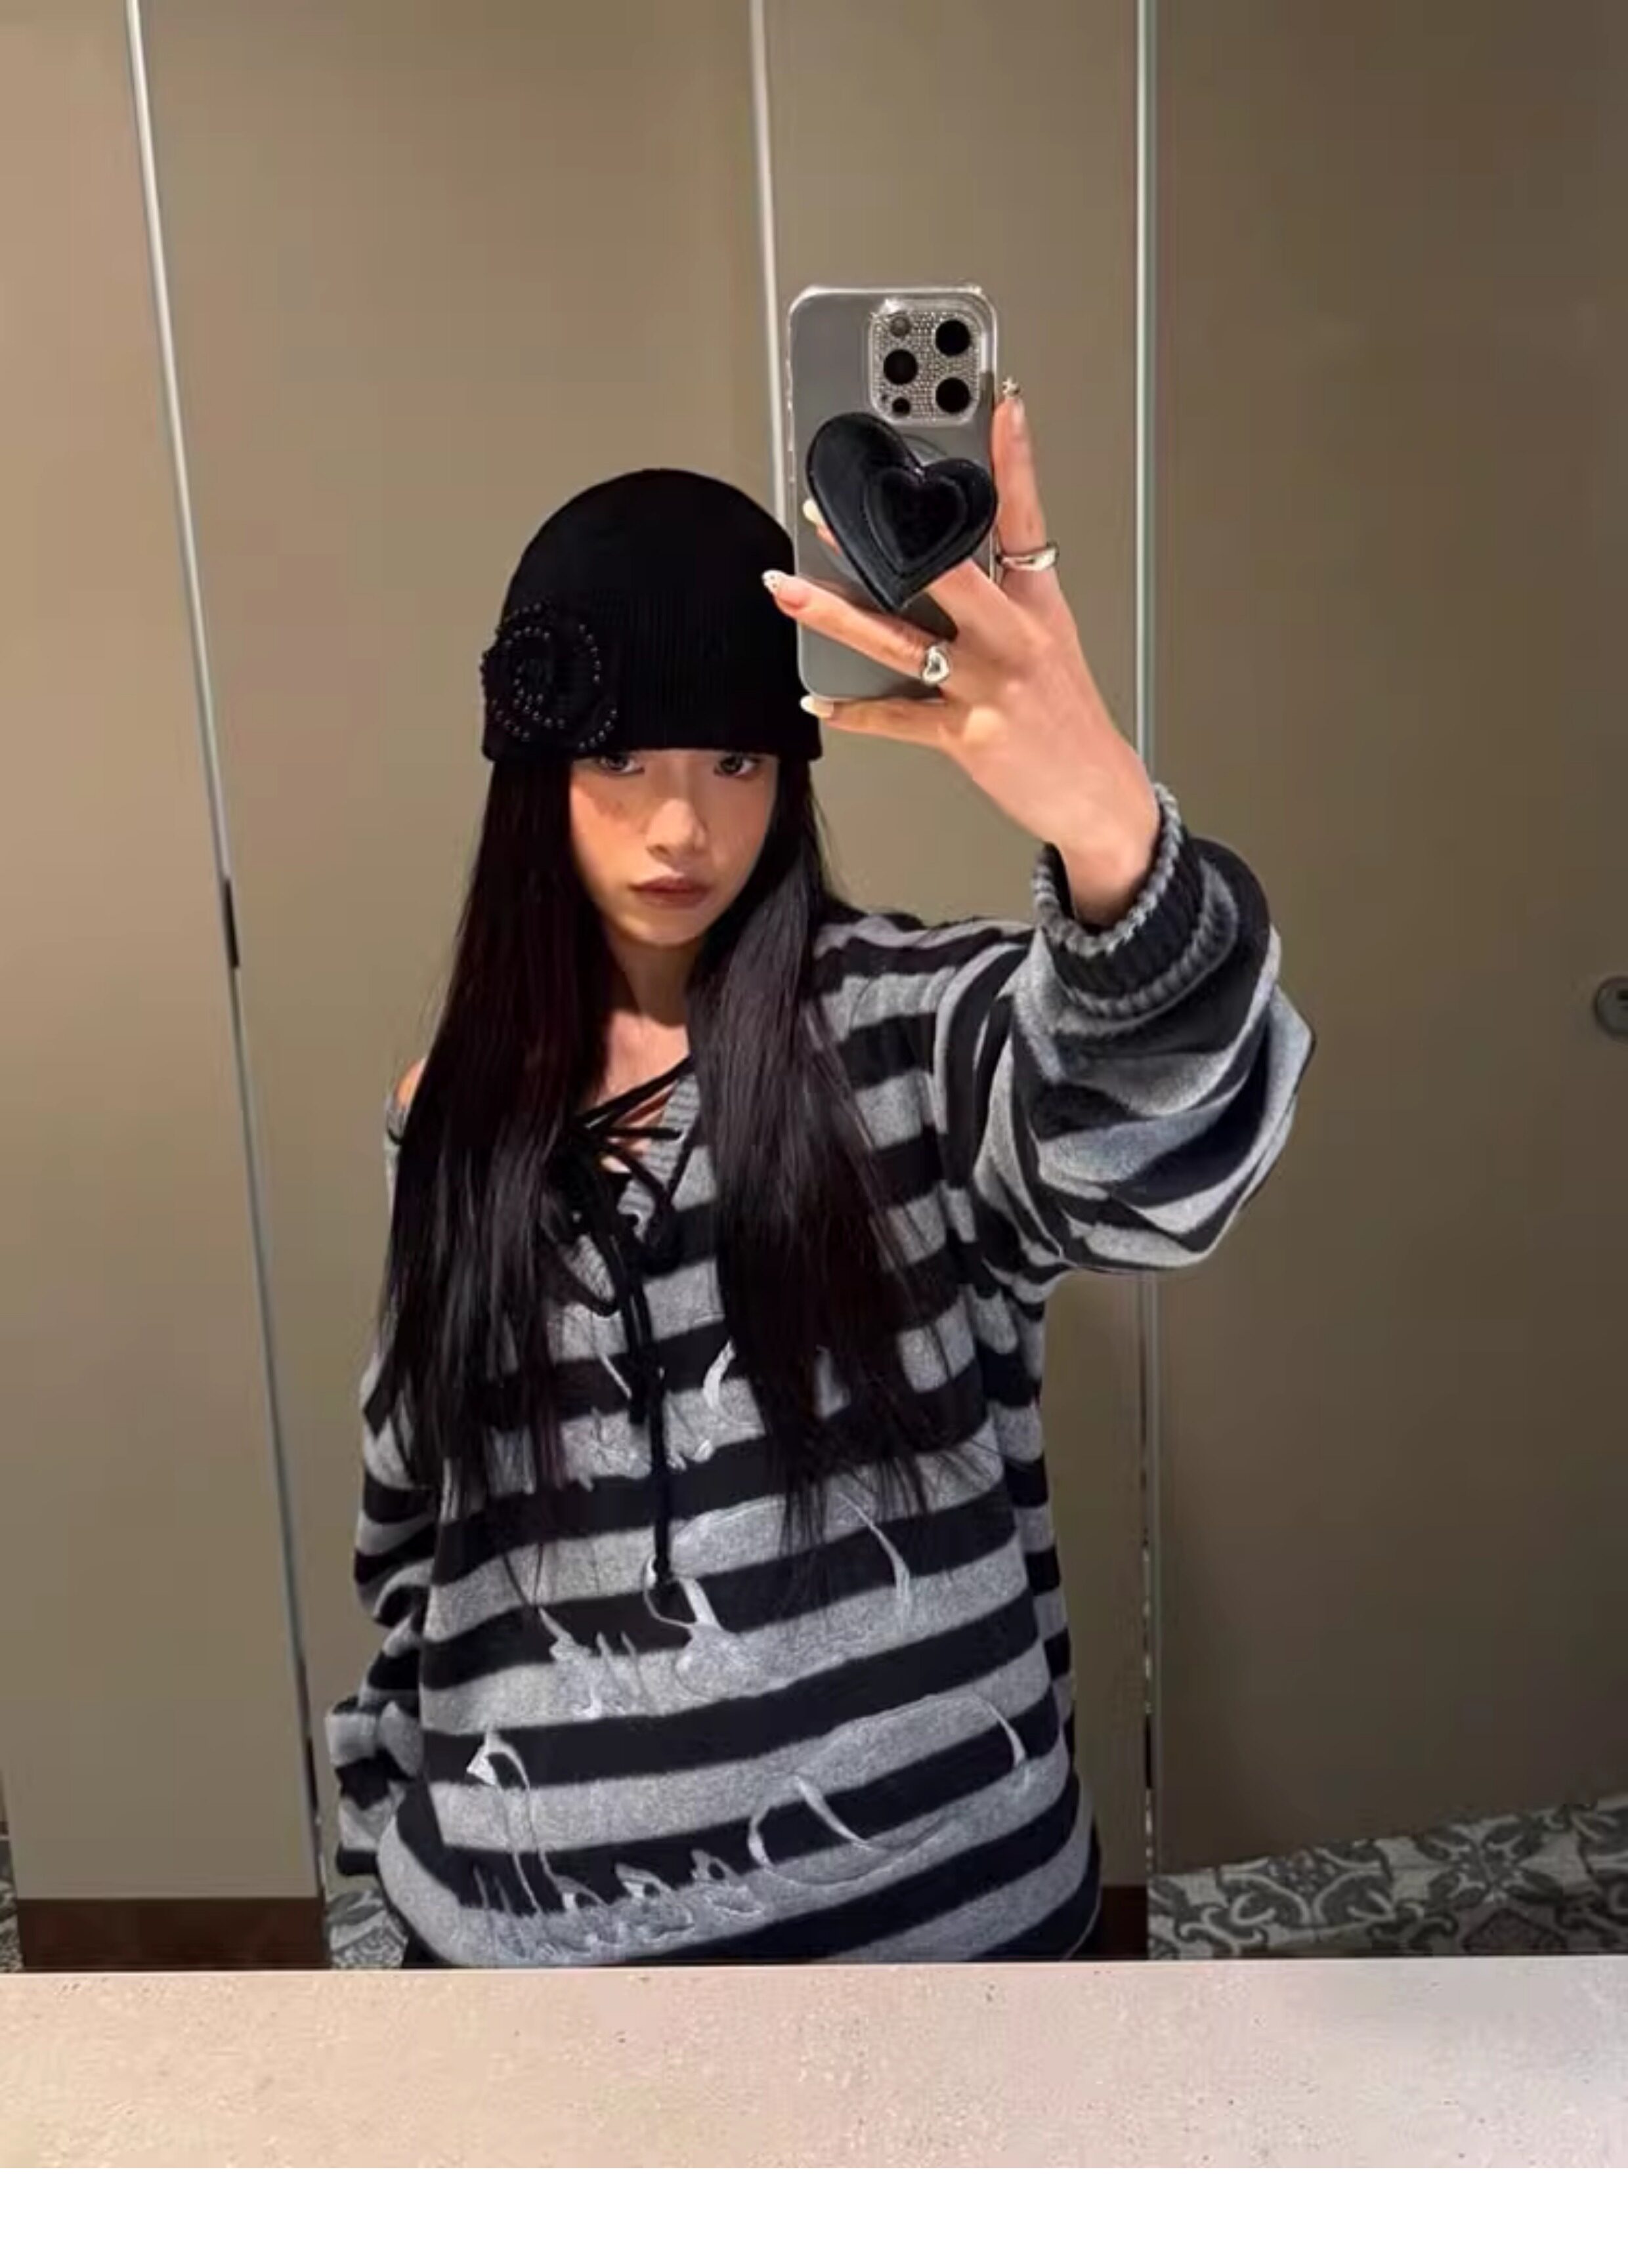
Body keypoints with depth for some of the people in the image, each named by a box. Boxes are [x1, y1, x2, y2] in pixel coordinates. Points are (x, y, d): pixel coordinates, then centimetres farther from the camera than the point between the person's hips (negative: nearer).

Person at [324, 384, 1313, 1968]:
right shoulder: (460, 1112, 0)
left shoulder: (912, 1028, -12)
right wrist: (408, 1828, 11)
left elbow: (1160, 1153, -35)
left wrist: (1105, 830, -53)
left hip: (924, 1888, -2)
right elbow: (412, 1516, 8)